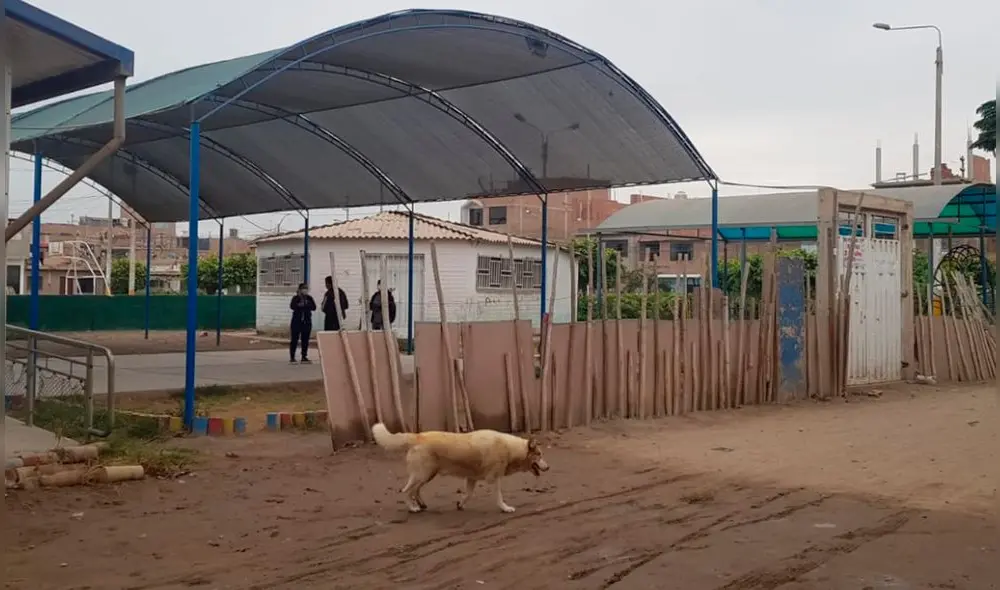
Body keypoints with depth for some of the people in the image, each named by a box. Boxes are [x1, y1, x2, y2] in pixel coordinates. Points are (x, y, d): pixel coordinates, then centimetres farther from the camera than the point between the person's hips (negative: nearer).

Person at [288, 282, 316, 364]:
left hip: (307, 321, 3)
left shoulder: (309, 298, 10)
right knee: (295, 339, -4)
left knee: (305, 339, 4)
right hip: (297, 321, -3)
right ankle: (292, 357, -1)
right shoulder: (295, 298, 2)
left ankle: (304, 357, 12)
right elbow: (292, 306, -15)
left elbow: (314, 307, -4)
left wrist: (304, 304, -13)